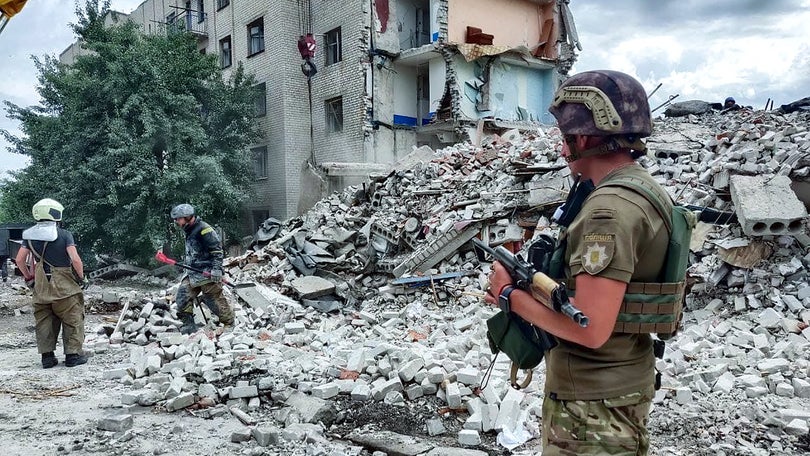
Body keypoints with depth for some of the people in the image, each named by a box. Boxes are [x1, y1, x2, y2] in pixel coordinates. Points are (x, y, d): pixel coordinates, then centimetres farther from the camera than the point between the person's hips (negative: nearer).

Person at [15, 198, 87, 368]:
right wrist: (81, 277, -3)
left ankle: (47, 356, 18)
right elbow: (75, 260, -18)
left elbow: (19, 259, 3)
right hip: (64, 286, -5)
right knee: (72, 320, 6)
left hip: (41, 286, 5)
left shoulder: (30, 235, 3)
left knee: (44, 321, 15)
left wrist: (29, 278, 15)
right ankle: (73, 354, 8)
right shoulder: (64, 234, -12)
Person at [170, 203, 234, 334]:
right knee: (182, 296, 0)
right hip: (193, 272, 9)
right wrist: (188, 267, 30)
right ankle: (188, 326, 6)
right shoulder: (189, 232, 18)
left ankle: (229, 324, 7)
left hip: (207, 273, -9)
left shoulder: (203, 229, -14)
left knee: (215, 299, -6)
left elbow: (217, 250, -19)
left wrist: (216, 269, -24)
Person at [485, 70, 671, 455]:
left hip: (594, 404, -9)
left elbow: (591, 328, -30)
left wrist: (511, 295, -17)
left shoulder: (610, 207, -25)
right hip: (624, 384, 9)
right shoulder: (646, 189, 6)